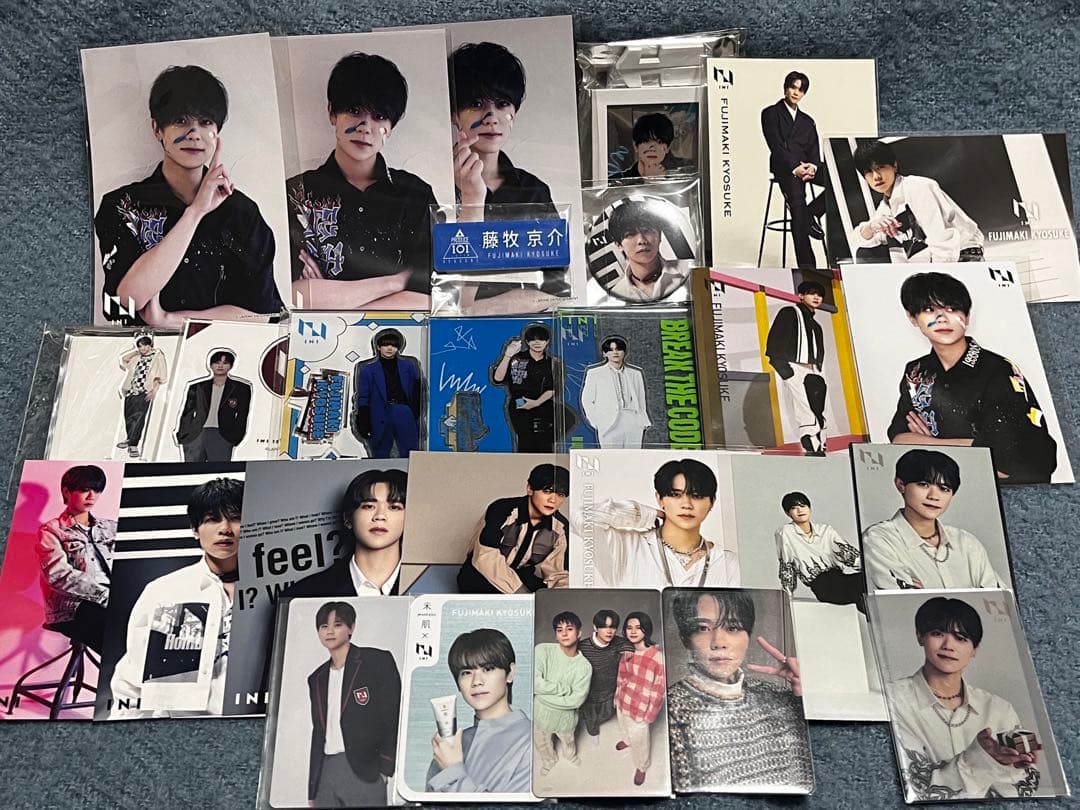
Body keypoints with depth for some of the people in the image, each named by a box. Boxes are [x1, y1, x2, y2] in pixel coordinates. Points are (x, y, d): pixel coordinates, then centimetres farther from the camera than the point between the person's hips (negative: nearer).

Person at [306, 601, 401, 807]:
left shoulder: (378, 661, -1)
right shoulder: (317, 678, 16)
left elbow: (393, 717, -4)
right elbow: (318, 733, 18)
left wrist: (385, 769, -9)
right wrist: (312, 792, 16)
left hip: (364, 771, -5)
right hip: (326, 772, 5)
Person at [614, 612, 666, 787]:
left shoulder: (657, 656, -29)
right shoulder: (627, 651, -9)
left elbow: (660, 689, -21)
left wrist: (650, 715, -15)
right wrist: (617, 697, 15)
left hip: (640, 709, -6)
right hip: (623, 702, 6)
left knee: (640, 740, 17)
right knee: (625, 727, 34)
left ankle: (641, 766, 46)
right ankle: (628, 740, 66)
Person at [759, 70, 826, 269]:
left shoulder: (807, 121, 28)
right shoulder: (771, 113, 11)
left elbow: (814, 150, 15)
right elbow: (776, 146, -3)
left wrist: (813, 166, -10)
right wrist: (794, 168, -17)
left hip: (807, 166, 5)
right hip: (784, 167, -5)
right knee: (797, 202, -33)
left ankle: (811, 214, -9)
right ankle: (806, 263, -38)